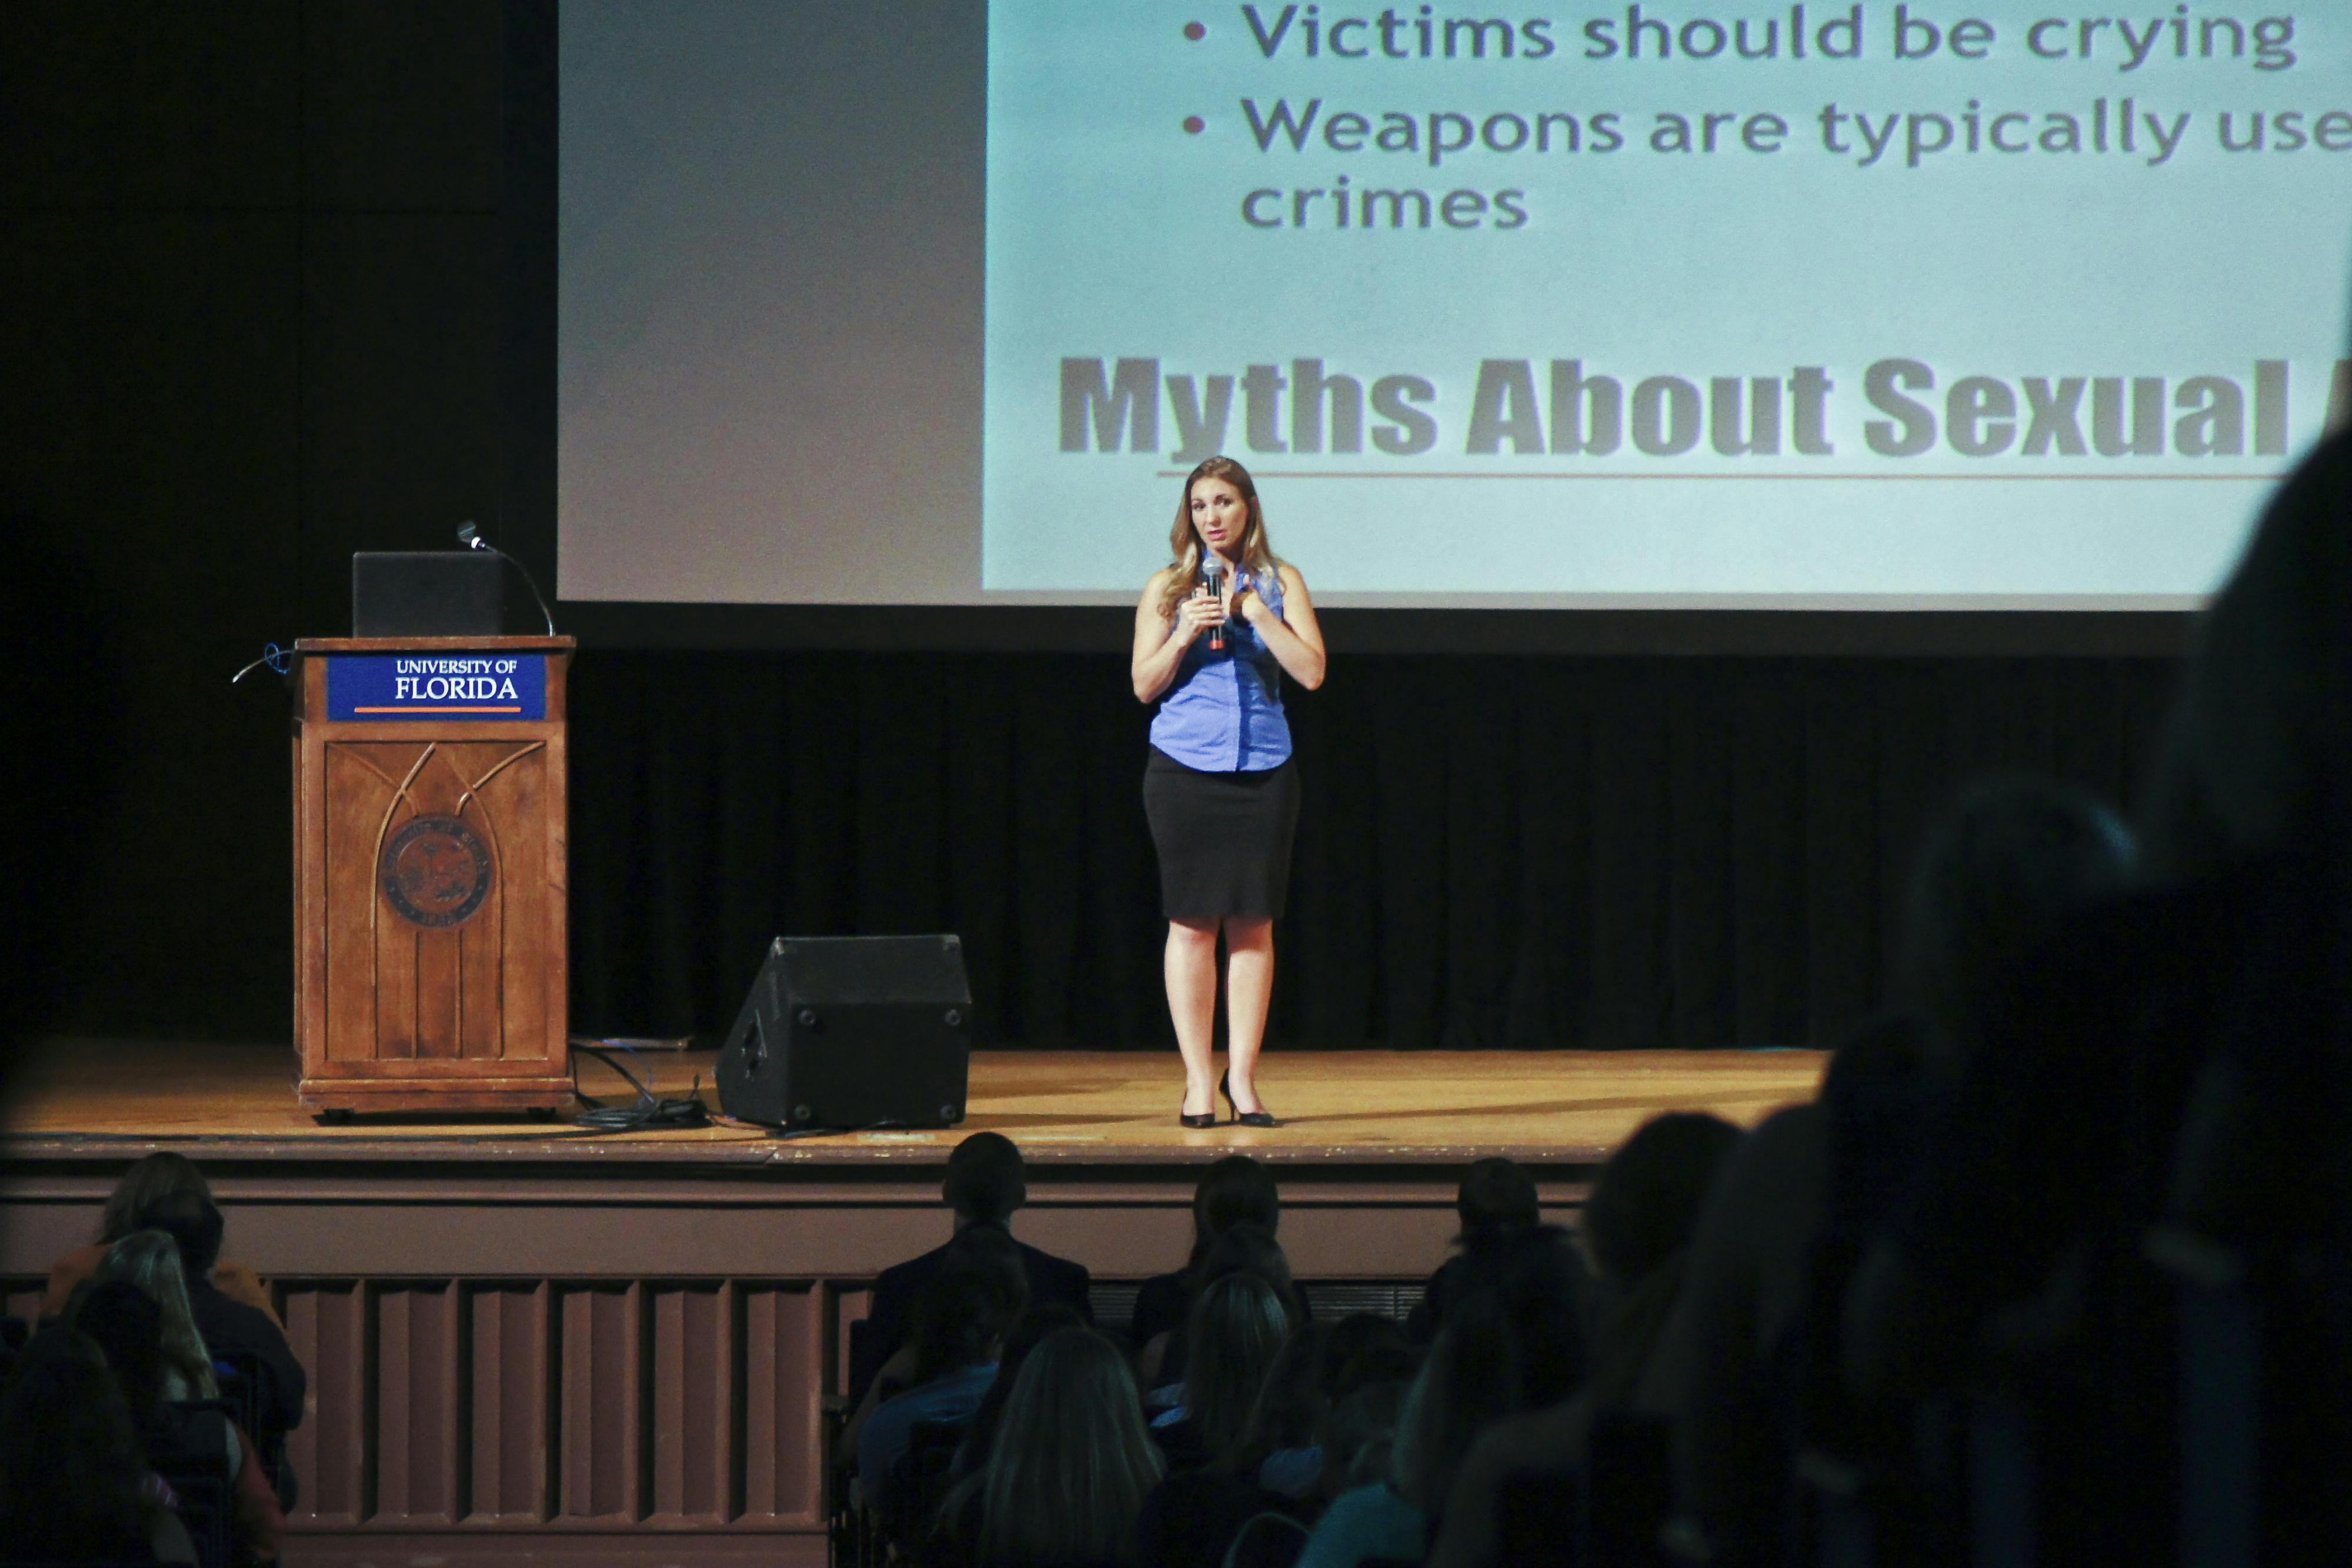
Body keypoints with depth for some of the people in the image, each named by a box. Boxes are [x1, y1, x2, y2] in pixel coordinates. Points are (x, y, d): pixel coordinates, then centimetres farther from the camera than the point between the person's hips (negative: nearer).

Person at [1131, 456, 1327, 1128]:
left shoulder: (1279, 583, 7)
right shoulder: (1168, 587, 6)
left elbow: (1311, 671, -2)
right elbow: (1144, 685, 4)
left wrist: (1253, 610, -10)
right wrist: (1185, 633, -12)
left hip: (1263, 769, 1)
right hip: (1185, 767, -1)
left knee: (1253, 922, 1)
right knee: (1192, 922, -1)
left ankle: (1242, 1077, 8)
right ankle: (1198, 1081, 4)